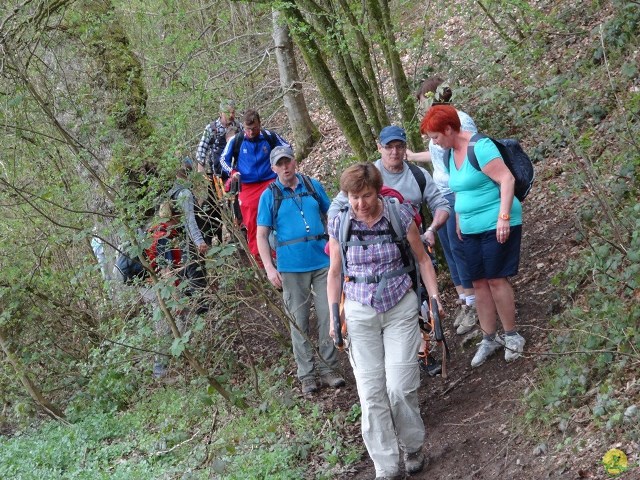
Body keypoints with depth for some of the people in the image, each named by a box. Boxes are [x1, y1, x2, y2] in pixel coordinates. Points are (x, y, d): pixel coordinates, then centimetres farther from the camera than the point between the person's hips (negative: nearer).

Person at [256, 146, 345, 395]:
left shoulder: (313, 186, 8)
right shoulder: (269, 196, 1)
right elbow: (262, 235, -1)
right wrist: (269, 268, -10)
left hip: (322, 261, 2)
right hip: (292, 266, -2)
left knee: (328, 316, 1)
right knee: (299, 321, 4)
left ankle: (329, 369, 13)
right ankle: (307, 375, 11)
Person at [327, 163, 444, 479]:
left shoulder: (400, 215, -10)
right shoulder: (339, 224, -6)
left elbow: (422, 259, 3)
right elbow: (334, 273, 7)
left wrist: (434, 298, -2)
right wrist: (334, 315, 3)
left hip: (400, 308, -1)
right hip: (360, 312, 1)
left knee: (400, 386, -7)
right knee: (371, 392, -2)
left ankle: (412, 447, 20)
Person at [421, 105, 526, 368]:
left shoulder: (479, 147, -17)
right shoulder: (450, 155, 10)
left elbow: (507, 179, -21)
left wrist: (503, 217, -25)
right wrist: (459, 221, 20)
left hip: (496, 226, -8)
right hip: (471, 229, 8)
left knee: (496, 279, -6)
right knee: (479, 283, 8)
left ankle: (512, 336, 8)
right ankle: (489, 339, 17)